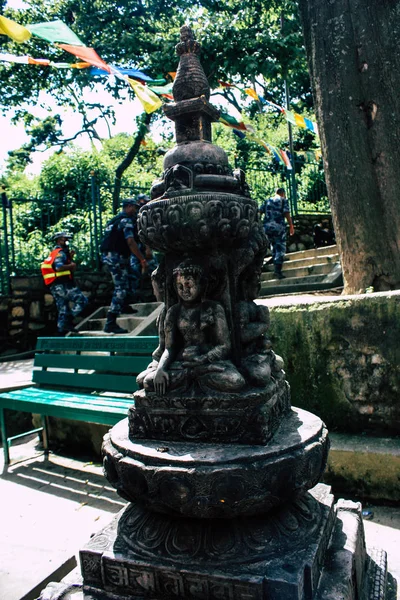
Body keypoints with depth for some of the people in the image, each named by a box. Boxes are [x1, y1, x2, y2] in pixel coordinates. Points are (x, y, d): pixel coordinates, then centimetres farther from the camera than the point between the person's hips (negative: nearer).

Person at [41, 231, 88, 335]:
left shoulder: (54, 253, 24)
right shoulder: (60, 252, -8)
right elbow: (58, 267, -24)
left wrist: (70, 258, 13)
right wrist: (71, 265, -12)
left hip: (54, 287, 10)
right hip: (62, 285, -10)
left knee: (62, 310, 12)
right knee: (82, 300, -10)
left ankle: (61, 331, 12)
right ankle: (68, 321, -16)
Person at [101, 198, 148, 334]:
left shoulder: (115, 220, 21)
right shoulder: (126, 220, -10)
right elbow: (130, 242, -22)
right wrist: (142, 259, -23)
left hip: (108, 255, 10)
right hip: (116, 257, -10)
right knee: (121, 288, -10)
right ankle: (111, 324, -12)